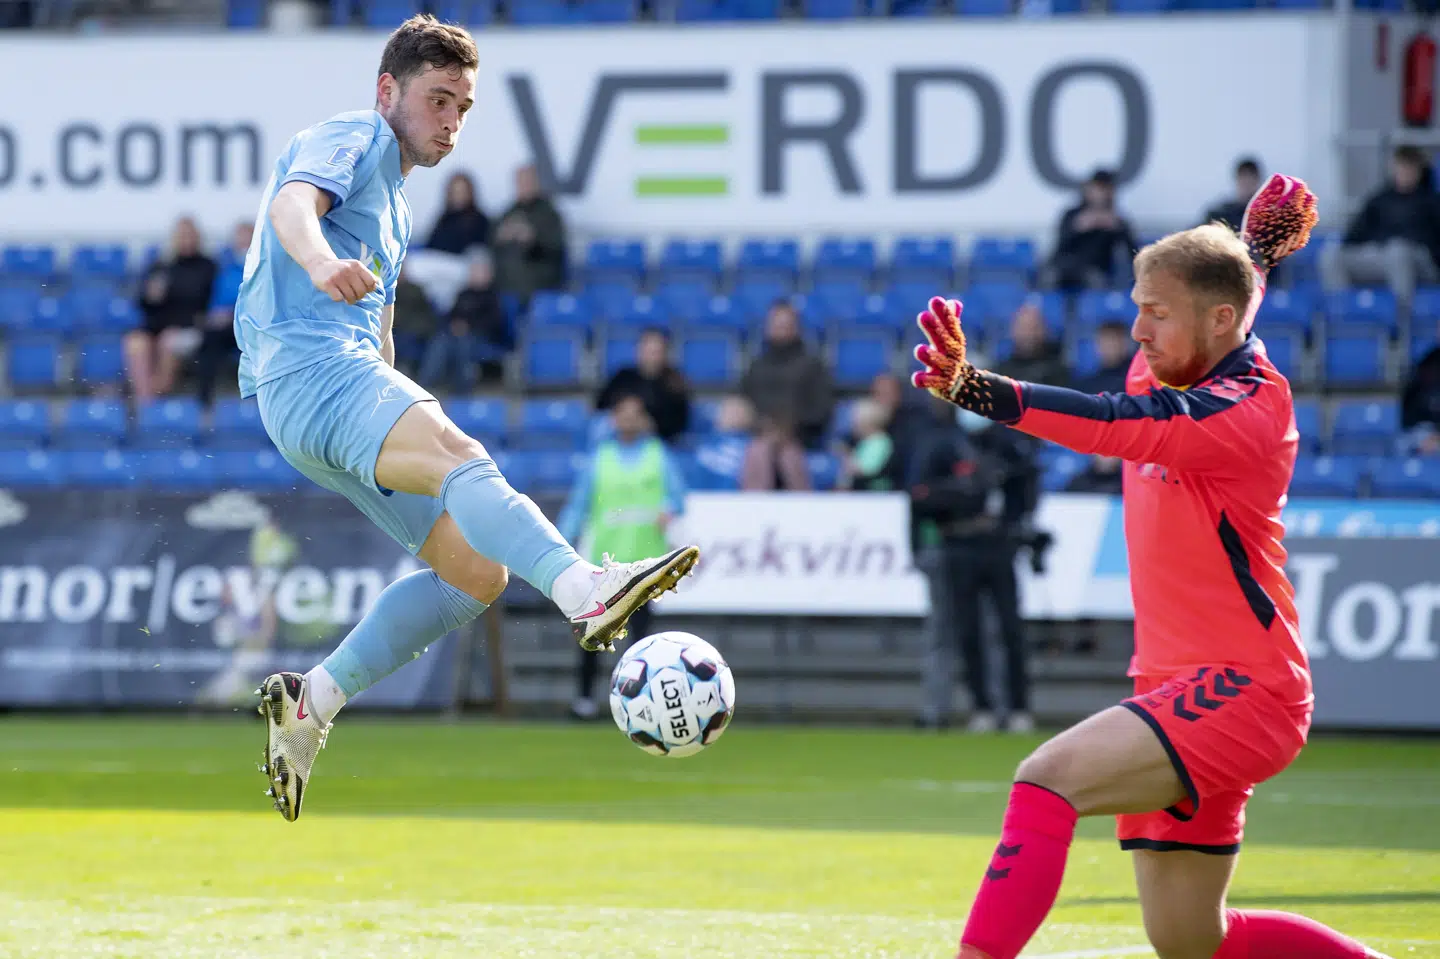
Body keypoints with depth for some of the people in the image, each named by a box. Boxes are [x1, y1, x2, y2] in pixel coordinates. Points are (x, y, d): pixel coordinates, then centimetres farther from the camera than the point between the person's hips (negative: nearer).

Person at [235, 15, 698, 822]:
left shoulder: (394, 198, 30)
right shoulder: (351, 140, 2)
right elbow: (293, 202, -21)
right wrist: (321, 262, -43)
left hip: (358, 373, 10)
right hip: (311, 367, -10)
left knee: (477, 570, 0)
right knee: (460, 457, -35)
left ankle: (310, 705, 6)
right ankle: (585, 589, -62)